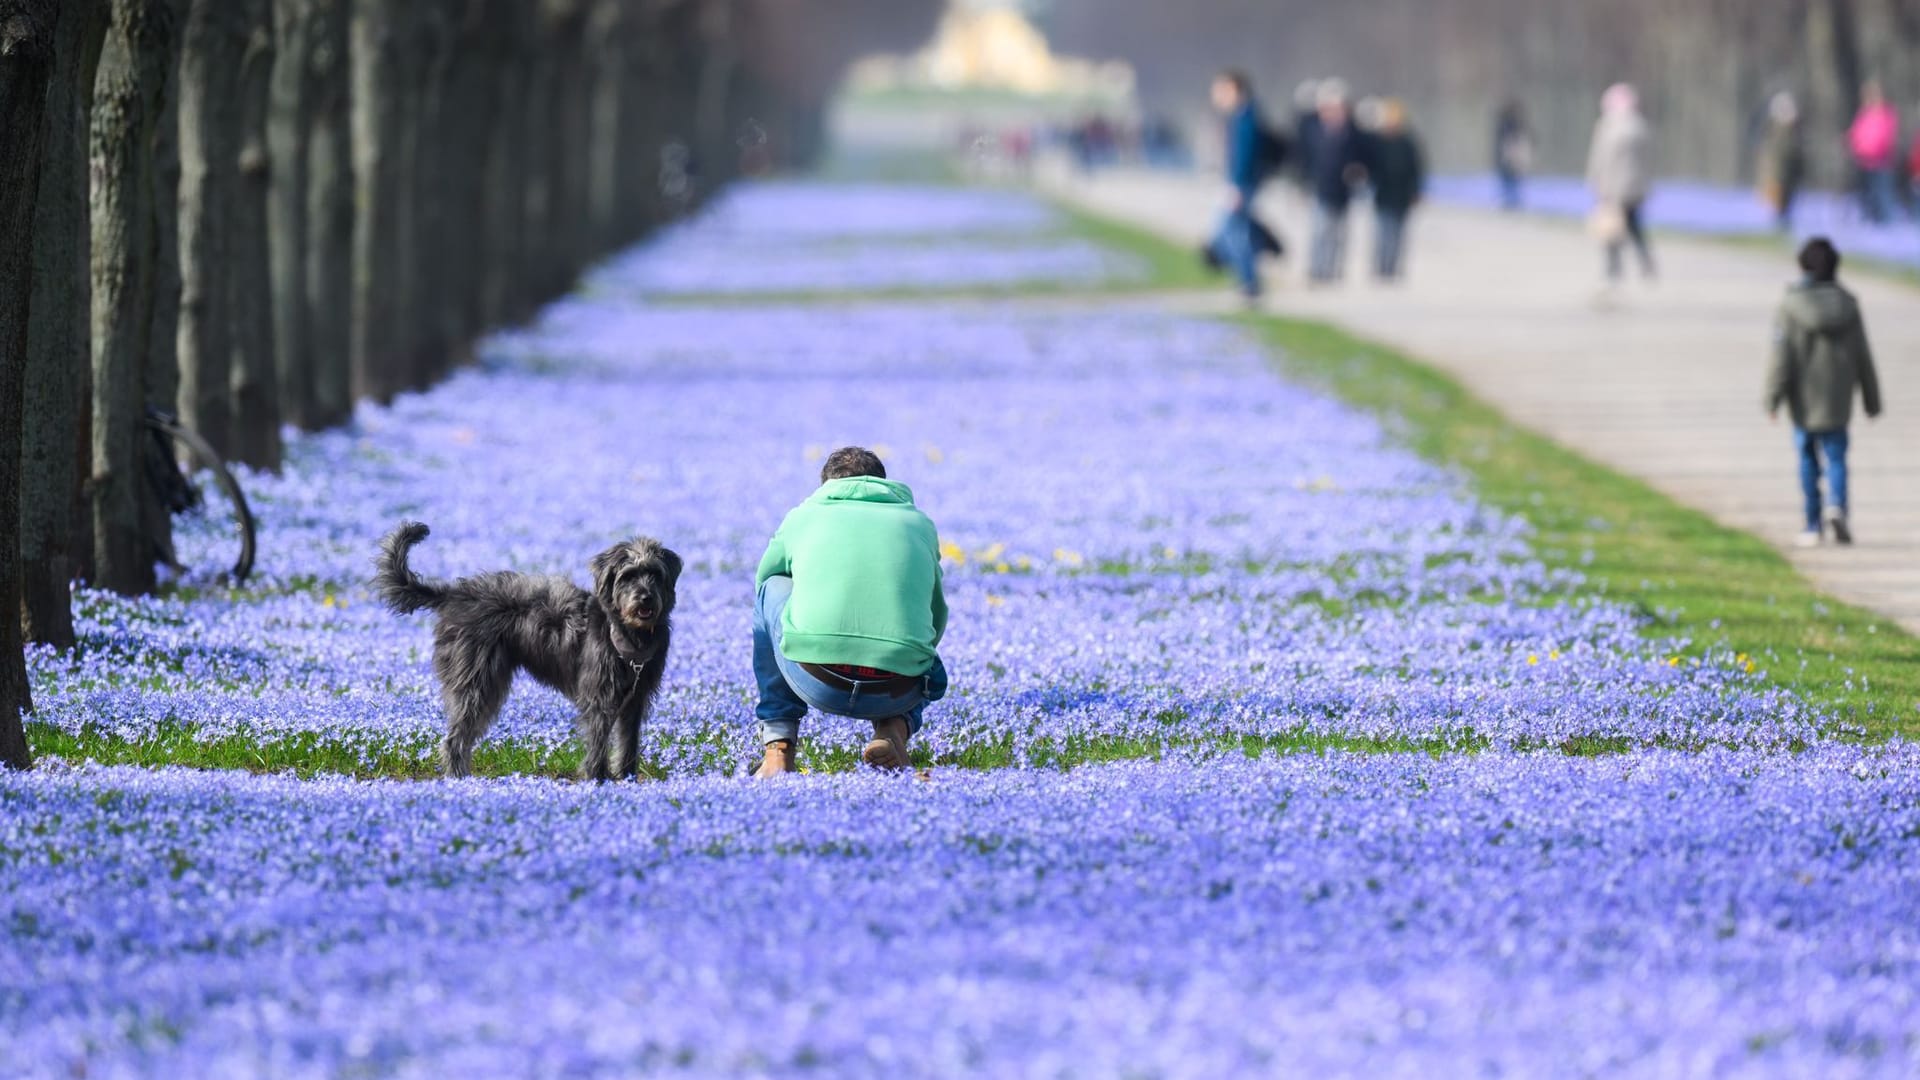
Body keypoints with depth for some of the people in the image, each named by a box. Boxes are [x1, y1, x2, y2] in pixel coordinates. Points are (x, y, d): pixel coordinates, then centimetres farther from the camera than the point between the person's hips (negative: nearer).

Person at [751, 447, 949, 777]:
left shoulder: (803, 516, 21)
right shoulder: (919, 523, 24)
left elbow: (765, 580, 39)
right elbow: (936, 616, 38)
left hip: (817, 684, -2)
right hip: (897, 694, 2)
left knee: (770, 588, 29)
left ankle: (778, 748, 23)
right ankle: (895, 727, 7)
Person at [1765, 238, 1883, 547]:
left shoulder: (1791, 306, -9)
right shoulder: (1847, 304, -1)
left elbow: (1782, 356, -12)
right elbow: (1862, 356, 4)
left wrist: (1773, 399, -9)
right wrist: (1871, 399, 13)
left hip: (1804, 402, -1)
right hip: (1837, 401, 1)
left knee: (1808, 459, 11)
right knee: (1836, 456, 5)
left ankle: (1813, 527, 14)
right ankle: (1836, 505, -22)